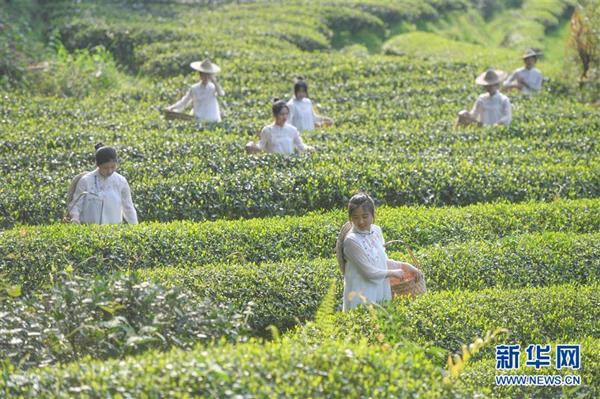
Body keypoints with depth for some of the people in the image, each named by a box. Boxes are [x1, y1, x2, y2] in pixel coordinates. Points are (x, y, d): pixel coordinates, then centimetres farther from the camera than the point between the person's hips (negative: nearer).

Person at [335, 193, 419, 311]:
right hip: (360, 299, -6)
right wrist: (393, 273, -4)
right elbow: (369, 272, -16)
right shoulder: (351, 240, -17)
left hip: (381, 293, 6)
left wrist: (403, 265, 8)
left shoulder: (376, 230, 5)